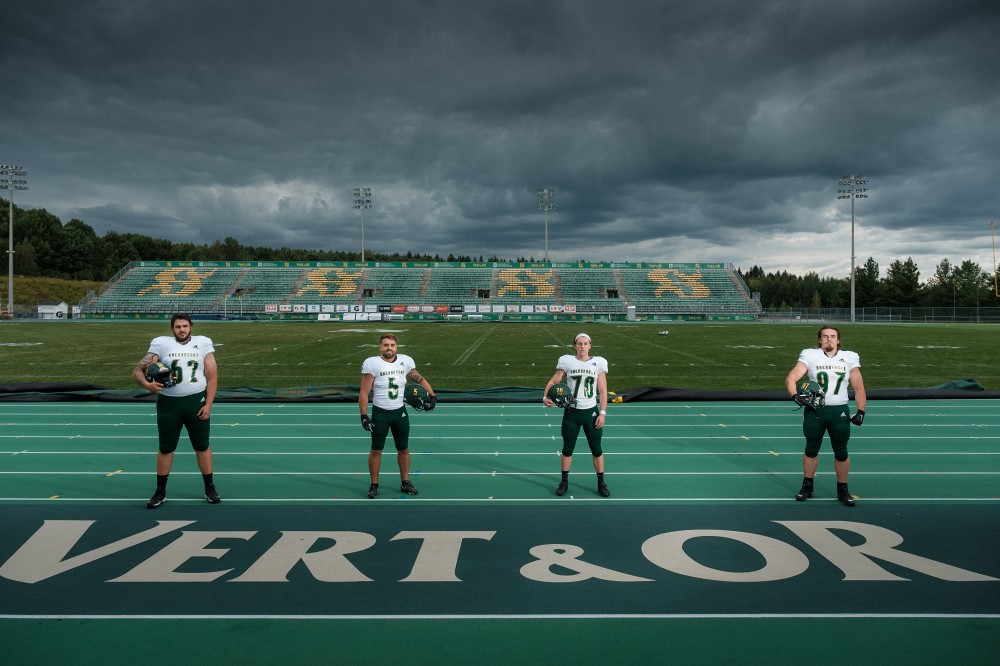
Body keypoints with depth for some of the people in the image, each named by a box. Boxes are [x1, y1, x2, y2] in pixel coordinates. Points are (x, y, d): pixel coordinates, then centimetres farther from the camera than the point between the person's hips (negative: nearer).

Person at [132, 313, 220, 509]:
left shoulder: (203, 343, 1)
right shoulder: (161, 344, -1)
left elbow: (212, 376, 0)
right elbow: (137, 371, -3)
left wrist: (208, 404, -7)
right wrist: (147, 384, -25)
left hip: (197, 401, 0)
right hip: (168, 403, 0)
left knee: (203, 446, 8)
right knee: (166, 449, 10)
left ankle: (210, 488, 21)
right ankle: (160, 492, 24)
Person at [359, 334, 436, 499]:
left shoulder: (406, 361, -3)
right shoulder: (372, 363, -13)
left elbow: (420, 379, 13)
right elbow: (364, 393, -12)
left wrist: (432, 395, 4)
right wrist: (364, 415, -16)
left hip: (400, 412, 3)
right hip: (380, 413, -3)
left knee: (403, 448, 12)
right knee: (376, 450, 6)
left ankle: (405, 482, 26)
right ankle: (374, 485, 19)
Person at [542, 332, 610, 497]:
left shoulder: (598, 363, -1)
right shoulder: (567, 361, -2)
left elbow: (603, 391, 1)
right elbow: (554, 381, -1)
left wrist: (603, 413, -5)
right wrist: (546, 397, -19)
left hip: (591, 412, 0)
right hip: (571, 412, 0)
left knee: (596, 449, 7)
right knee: (567, 449, 8)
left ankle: (601, 483, 21)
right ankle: (564, 481, 23)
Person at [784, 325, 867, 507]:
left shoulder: (849, 358, 3)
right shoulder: (810, 356, -2)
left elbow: (858, 388, 5)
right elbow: (791, 378, -10)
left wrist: (861, 411, -5)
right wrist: (795, 395, -28)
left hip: (840, 411, 1)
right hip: (814, 410, -1)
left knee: (841, 452, 6)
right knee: (811, 449, 9)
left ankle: (842, 490, 22)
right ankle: (807, 487, 23)